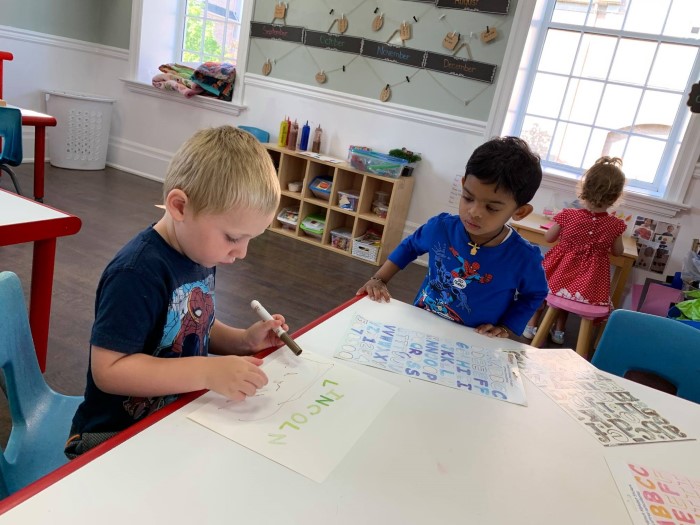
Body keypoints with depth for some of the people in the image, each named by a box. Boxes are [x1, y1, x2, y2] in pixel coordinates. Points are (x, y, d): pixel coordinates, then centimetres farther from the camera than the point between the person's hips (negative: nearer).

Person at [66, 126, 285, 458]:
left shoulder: (201, 253, 2)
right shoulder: (137, 272, -26)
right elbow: (108, 369, -27)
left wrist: (244, 340, -2)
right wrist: (208, 372, -33)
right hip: (113, 437, -7)